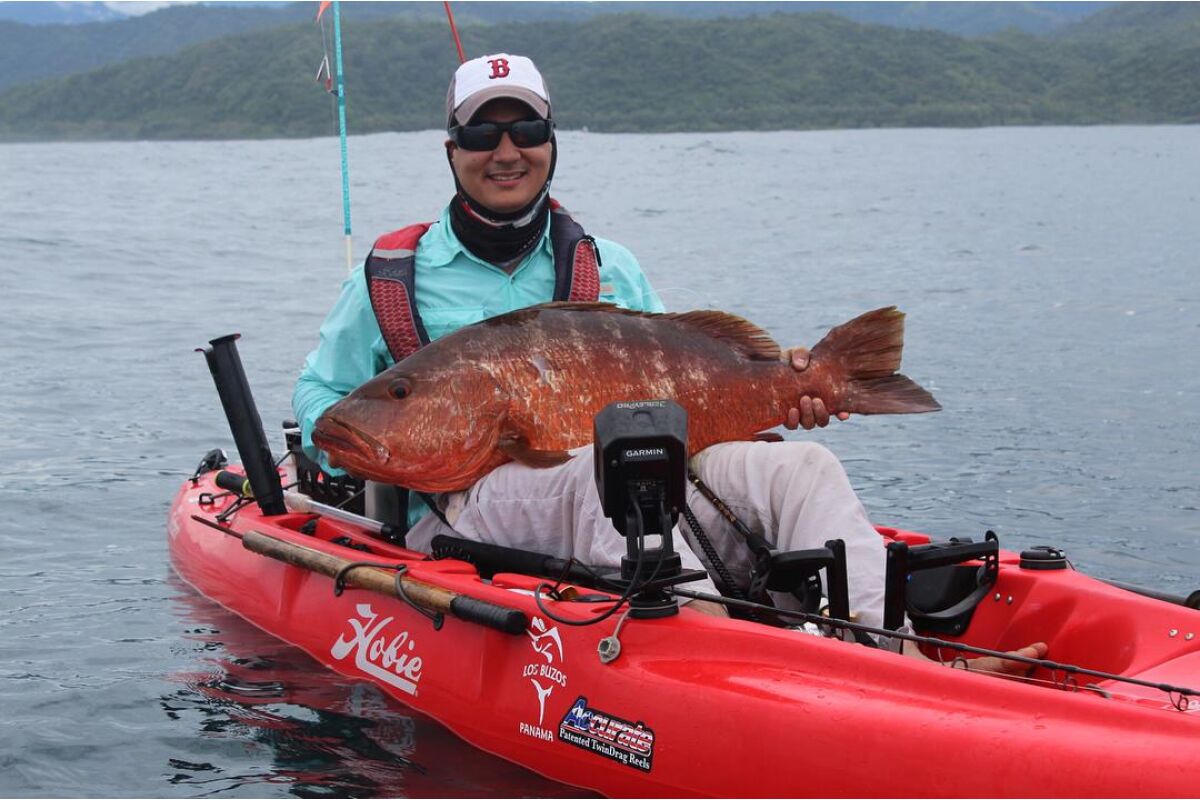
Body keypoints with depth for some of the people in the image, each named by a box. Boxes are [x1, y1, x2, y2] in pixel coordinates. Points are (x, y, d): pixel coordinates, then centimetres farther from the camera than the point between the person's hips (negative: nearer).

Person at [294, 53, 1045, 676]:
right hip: (463, 508, -4)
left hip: (640, 487, 4)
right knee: (597, 466, -38)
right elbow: (318, 399, 15)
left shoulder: (609, 268, 19)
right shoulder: (392, 276, 11)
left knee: (801, 468, -18)